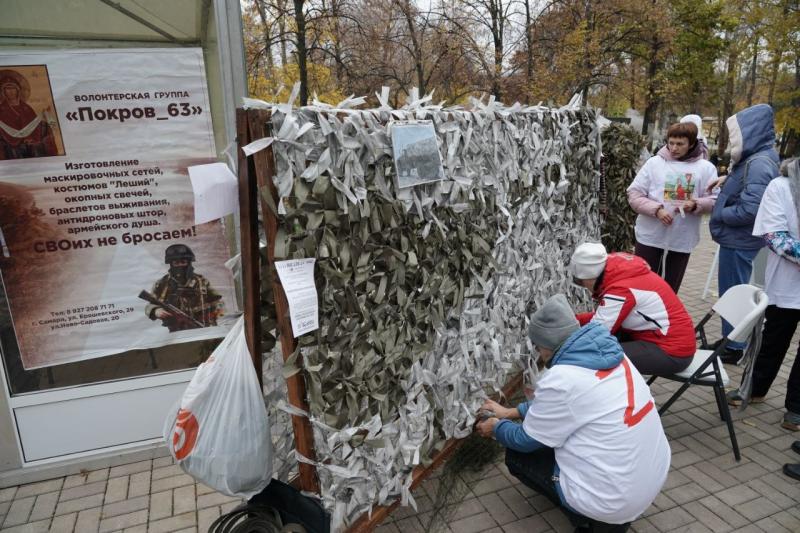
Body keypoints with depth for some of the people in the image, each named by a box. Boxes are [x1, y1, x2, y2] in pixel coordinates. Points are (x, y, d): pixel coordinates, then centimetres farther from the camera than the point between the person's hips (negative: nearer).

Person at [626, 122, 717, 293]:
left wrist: (695, 205, -20)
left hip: (682, 240, 1)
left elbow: (714, 200, 1)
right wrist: (656, 209, -18)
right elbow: (634, 194, -5)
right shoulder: (654, 162, -2)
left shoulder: (706, 168, 0)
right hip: (650, 237, -1)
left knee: (669, 289, 13)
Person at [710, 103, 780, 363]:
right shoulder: (752, 159, 9)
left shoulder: (758, 163, -20)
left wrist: (720, 215, -12)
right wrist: (725, 184, 1)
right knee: (731, 292, 19)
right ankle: (729, 340, 33)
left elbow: (750, 210, -26)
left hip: (739, 241, -9)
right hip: (736, 239, 9)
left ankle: (734, 347, 17)